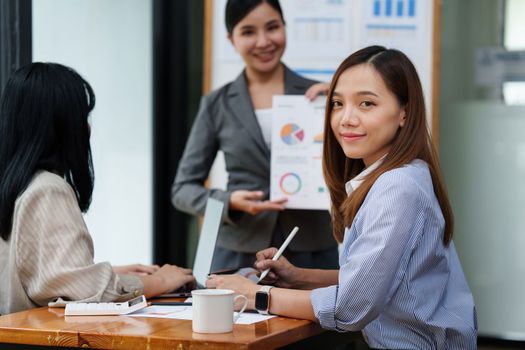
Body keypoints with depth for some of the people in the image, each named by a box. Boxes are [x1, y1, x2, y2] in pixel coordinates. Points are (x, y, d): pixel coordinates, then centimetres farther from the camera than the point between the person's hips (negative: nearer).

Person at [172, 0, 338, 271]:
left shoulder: (318, 96, 3)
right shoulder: (218, 105, 4)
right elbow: (183, 189, 5)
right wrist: (229, 202, -14)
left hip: (313, 254, 0)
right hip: (239, 256, 0)